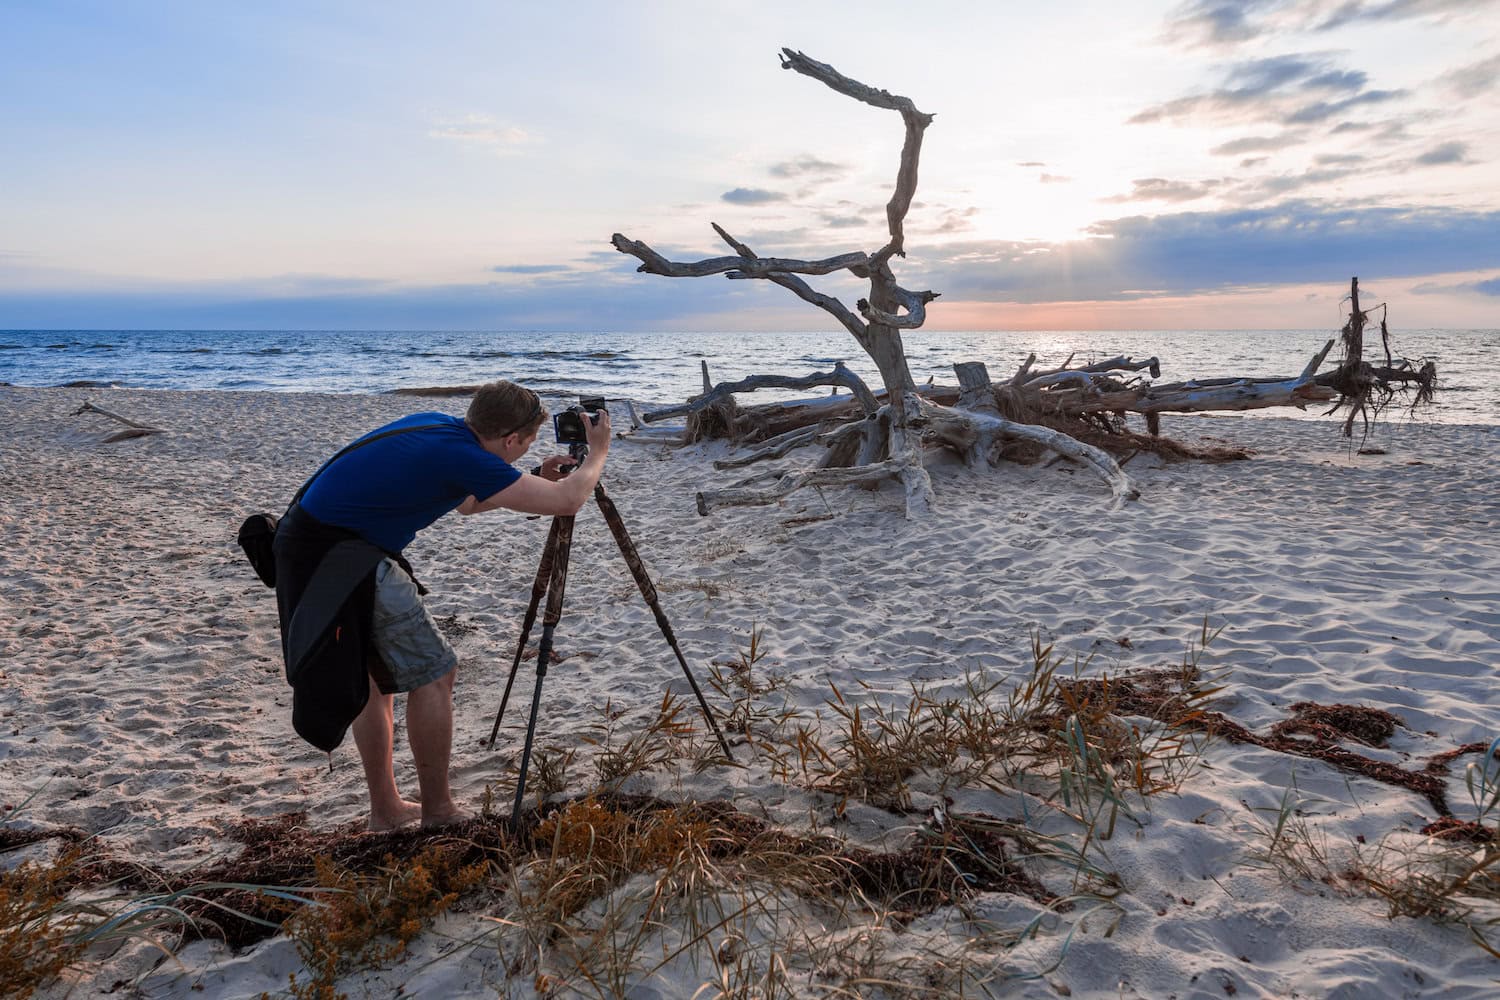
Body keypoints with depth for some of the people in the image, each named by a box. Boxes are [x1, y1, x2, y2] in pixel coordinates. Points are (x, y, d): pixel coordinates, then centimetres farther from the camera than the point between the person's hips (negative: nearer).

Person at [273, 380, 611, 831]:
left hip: (306, 545, 10)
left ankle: (386, 810, 27)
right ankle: (438, 812, 10)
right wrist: (598, 452, 2)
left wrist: (535, 481, 21)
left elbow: (466, 501, 27)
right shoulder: (461, 456, -17)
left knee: (374, 674, 18)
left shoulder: (439, 427, 10)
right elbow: (568, 500, -16)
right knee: (431, 672, 0)